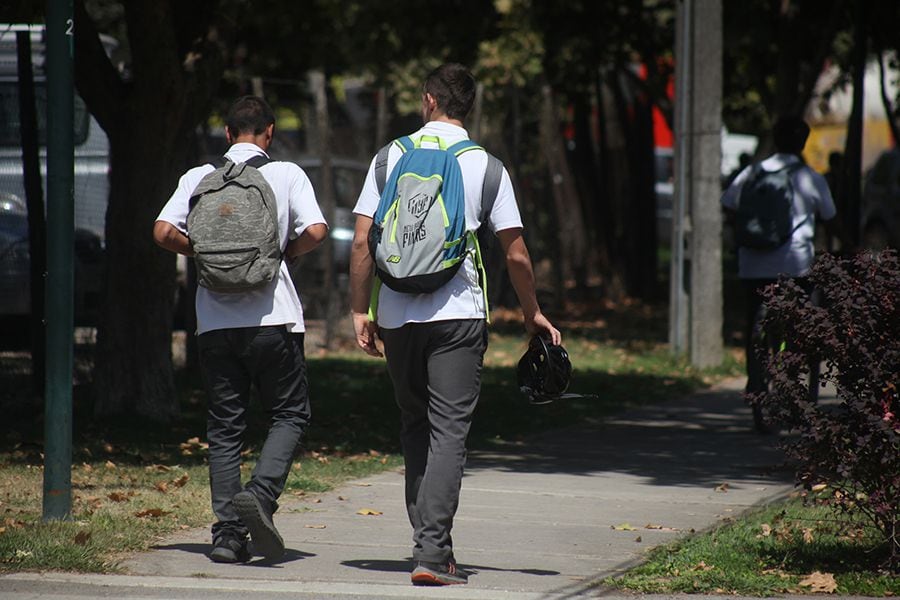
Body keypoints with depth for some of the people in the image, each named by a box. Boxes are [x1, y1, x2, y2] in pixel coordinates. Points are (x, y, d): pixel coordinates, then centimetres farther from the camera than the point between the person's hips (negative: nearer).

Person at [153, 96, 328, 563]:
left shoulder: (198, 177, 7)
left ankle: (227, 532, 2)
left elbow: (164, 231, -3)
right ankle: (261, 493, -15)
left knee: (224, 427, 8)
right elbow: (315, 231, -8)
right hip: (272, 314, -2)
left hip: (215, 319, 2)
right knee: (290, 414, 9)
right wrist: (282, 252, 11)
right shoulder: (286, 174, 3)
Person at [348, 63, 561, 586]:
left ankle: (430, 540, 19)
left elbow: (363, 240, 0)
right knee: (448, 431, -4)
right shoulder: (485, 166, 1)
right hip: (458, 314, -2)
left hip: (397, 315, 2)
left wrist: (360, 310, 8)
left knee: (415, 426, 16)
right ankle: (431, 552, -15)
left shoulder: (392, 157, 4)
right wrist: (533, 313, 16)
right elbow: (516, 254, 2)